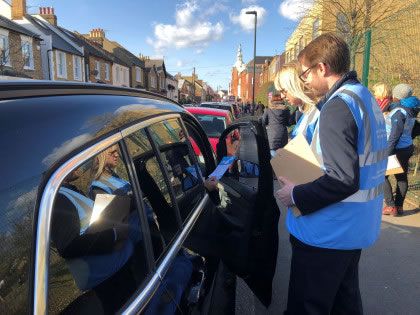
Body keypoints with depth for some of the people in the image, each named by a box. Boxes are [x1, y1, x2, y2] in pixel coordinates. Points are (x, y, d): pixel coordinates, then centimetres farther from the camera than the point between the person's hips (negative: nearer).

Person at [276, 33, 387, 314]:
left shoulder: (338, 106, -21)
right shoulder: (367, 98, 9)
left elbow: (343, 180, -28)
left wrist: (297, 196, -15)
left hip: (327, 233, -9)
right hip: (357, 228, 10)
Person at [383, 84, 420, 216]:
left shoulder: (398, 111, -20)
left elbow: (395, 135, -23)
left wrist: (387, 154, -21)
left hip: (397, 149, -9)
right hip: (407, 147, 9)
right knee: (401, 177, 12)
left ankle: (391, 206, 0)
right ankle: (399, 206, 19)